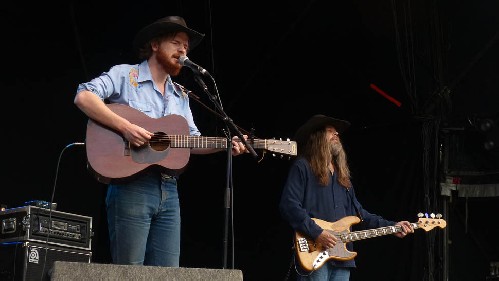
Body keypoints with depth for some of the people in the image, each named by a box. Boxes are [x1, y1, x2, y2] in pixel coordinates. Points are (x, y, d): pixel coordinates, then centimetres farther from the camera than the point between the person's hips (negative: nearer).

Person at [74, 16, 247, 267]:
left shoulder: (180, 95, 21)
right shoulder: (124, 75, 1)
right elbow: (83, 97, -13)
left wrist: (226, 144, 3)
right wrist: (125, 126, -22)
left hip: (169, 190, 6)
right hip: (131, 185, -6)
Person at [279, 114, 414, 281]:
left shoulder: (341, 174, 24)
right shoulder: (302, 167, -1)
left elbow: (358, 212, 25)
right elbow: (288, 205, -13)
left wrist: (392, 226, 16)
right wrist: (316, 233, -19)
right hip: (314, 255, -7)